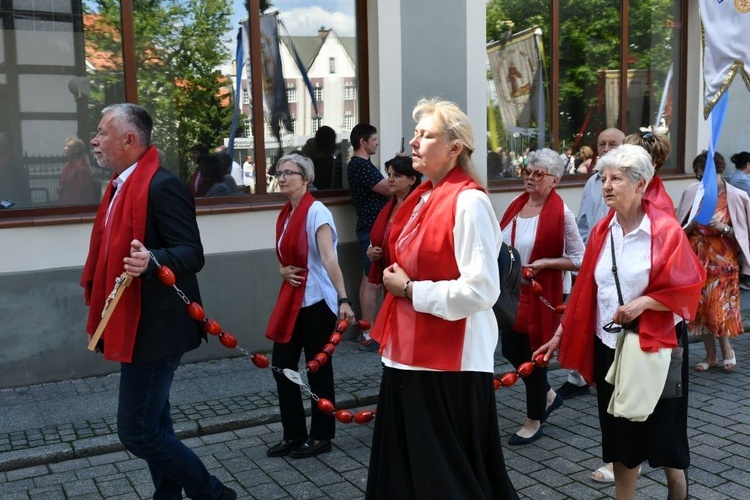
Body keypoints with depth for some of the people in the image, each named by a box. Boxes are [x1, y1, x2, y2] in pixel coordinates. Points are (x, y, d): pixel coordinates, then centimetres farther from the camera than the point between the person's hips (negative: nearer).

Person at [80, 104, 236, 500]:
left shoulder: (162, 185, -18)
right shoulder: (121, 185, 13)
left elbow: (191, 253, -23)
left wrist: (151, 261, -41)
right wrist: (96, 291, 25)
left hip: (154, 328, -10)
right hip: (135, 326, 10)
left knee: (136, 432, -7)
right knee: (152, 425, 17)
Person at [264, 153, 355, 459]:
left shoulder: (316, 212, -14)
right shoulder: (285, 215, 10)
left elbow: (329, 258, -26)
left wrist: (343, 299, -36)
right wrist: (283, 272, -2)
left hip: (317, 302, -8)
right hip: (291, 301, 8)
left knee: (318, 369, 3)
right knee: (282, 367, 9)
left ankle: (321, 437, 17)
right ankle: (293, 435, 22)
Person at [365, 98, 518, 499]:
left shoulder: (468, 201, -17)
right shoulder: (422, 197, 10)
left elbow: (481, 290, -24)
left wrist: (409, 290, -16)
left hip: (450, 361, -9)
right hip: (410, 353, 9)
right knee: (405, 467, 18)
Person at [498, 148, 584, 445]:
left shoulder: (561, 213, -14)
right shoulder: (517, 205, 5)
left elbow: (579, 259, -12)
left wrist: (544, 263, -22)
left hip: (540, 295, -7)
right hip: (511, 292, 7)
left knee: (532, 355, 5)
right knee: (511, 351, 14)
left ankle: (534, 422, 25)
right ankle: (548, 396, 40)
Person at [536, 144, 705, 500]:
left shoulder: (666, 230, -12)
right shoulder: (601, 232, 3)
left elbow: (687, 288, -13)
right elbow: (584, 290, 6)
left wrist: (643, 302, -23)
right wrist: (560, 334, 5)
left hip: (655, 345, -4)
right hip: (609, 344, 5)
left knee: (661, 430, 7)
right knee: (619, 433, 13)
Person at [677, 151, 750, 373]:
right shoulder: (691, 193, -1)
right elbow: (681, 230, 6)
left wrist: (724, 229, -19)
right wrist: (694, 223, -15)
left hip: (722, 261, -3)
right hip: (697, 260, 3)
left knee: (719, 308, -4)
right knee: (700, 308, 7)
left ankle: (726, 349, 22)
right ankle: (711, 354, 22)